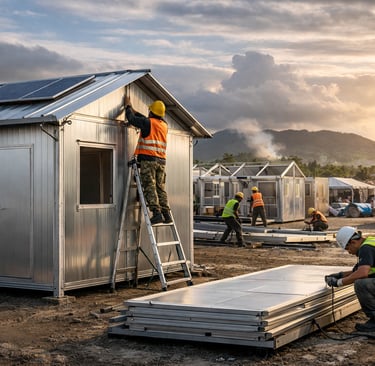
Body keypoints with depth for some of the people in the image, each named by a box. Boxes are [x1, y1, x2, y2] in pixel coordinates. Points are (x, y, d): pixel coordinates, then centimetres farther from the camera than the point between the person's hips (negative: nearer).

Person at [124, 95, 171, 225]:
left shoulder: (148, 122, -4)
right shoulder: (164, 125, 17)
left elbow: (131, 119, 6)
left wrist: (128, 106, 24)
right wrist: (133, 109, 39)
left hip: (148, 159, -6)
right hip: (161, 161, 6)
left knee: (150, 187, -8)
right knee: (161, 188, 8)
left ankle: (157, 213, -18)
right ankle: (167, 214, 4)